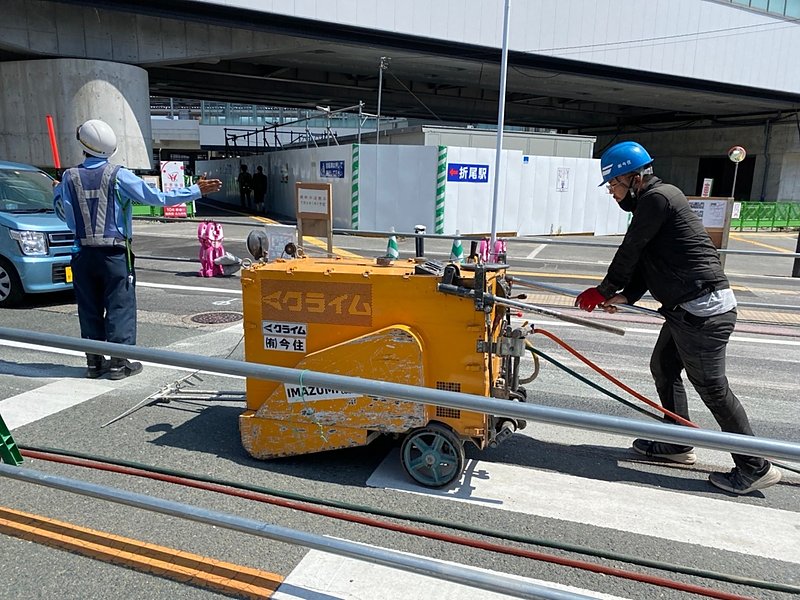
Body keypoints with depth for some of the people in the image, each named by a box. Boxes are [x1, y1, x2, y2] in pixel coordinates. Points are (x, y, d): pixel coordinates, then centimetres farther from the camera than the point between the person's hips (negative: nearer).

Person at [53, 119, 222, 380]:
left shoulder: (70, 177, 0)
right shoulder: (117, 175, -9)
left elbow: (65, 215, 5)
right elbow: (156, 197, -10)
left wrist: (57, 190, 24)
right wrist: (196, 190, -6)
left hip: (83, 254, 4)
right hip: (115, 254, -3)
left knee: (89, 308, 12)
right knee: (119, 306, 4)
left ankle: (94, 362, 18)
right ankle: (119, 363, 6)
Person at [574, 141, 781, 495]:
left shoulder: (656, 198, -14)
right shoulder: (651, 201, 17)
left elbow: (630, 251, -10)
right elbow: (646, 260, 15)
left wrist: (605, 290, 4)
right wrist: (624, 297, 2)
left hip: (703, 309, -11)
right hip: (687, 308, 11)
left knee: (711, 386, -2)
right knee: (663, 367, 18)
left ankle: (755, 468, 11)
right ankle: (677, 444, 31)